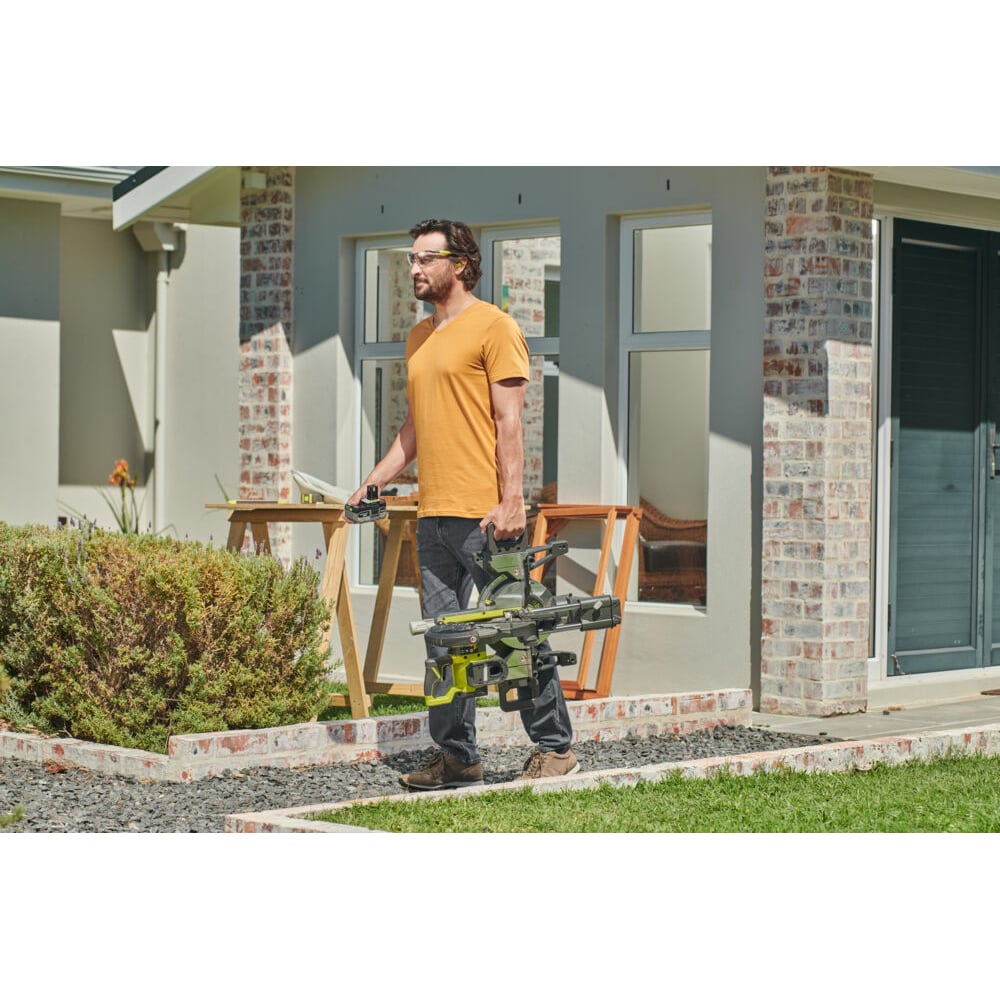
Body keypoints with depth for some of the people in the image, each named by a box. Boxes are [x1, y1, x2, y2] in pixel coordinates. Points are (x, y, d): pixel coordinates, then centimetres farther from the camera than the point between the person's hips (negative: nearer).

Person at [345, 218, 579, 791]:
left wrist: (511, 501, -17)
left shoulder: (493, 326, -4)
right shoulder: (418, 338, 19)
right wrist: (374, 482, 17)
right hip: (433, 515, 8)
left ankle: (555, 746, 5)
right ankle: (457, 757, 14)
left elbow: (510, 423, -10)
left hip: (485, 513, -8)